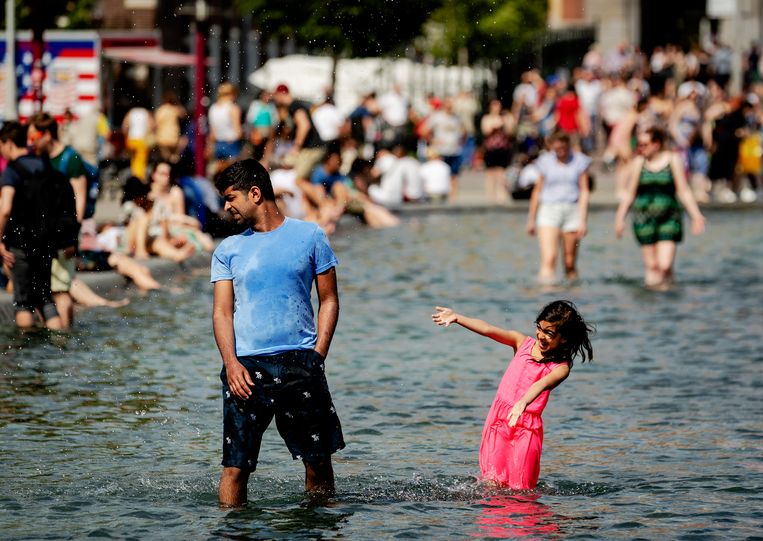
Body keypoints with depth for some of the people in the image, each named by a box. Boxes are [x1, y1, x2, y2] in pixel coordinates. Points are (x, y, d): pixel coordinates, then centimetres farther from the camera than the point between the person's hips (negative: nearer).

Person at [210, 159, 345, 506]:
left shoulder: (309, 236, 7)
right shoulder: (228, 250, 12)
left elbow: (329, 300, 8)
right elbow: (222, 312, 6)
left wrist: (317, 358, -4)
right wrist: (231, 363, -11)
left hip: (300, 363, -1)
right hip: (245, 366, 1)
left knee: (318, 460, 2)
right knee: (235, 466, -6)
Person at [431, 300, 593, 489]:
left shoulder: (561, 368, -5)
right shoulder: (523, 343, 8)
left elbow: (542, 385, -25)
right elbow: (489, 330, -1)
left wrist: (522, 403, -45)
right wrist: (456, 318, -13)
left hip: (526, 428, -3)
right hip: (499, 419, 3)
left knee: (520, 490, -3)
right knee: (492, 483, -5)